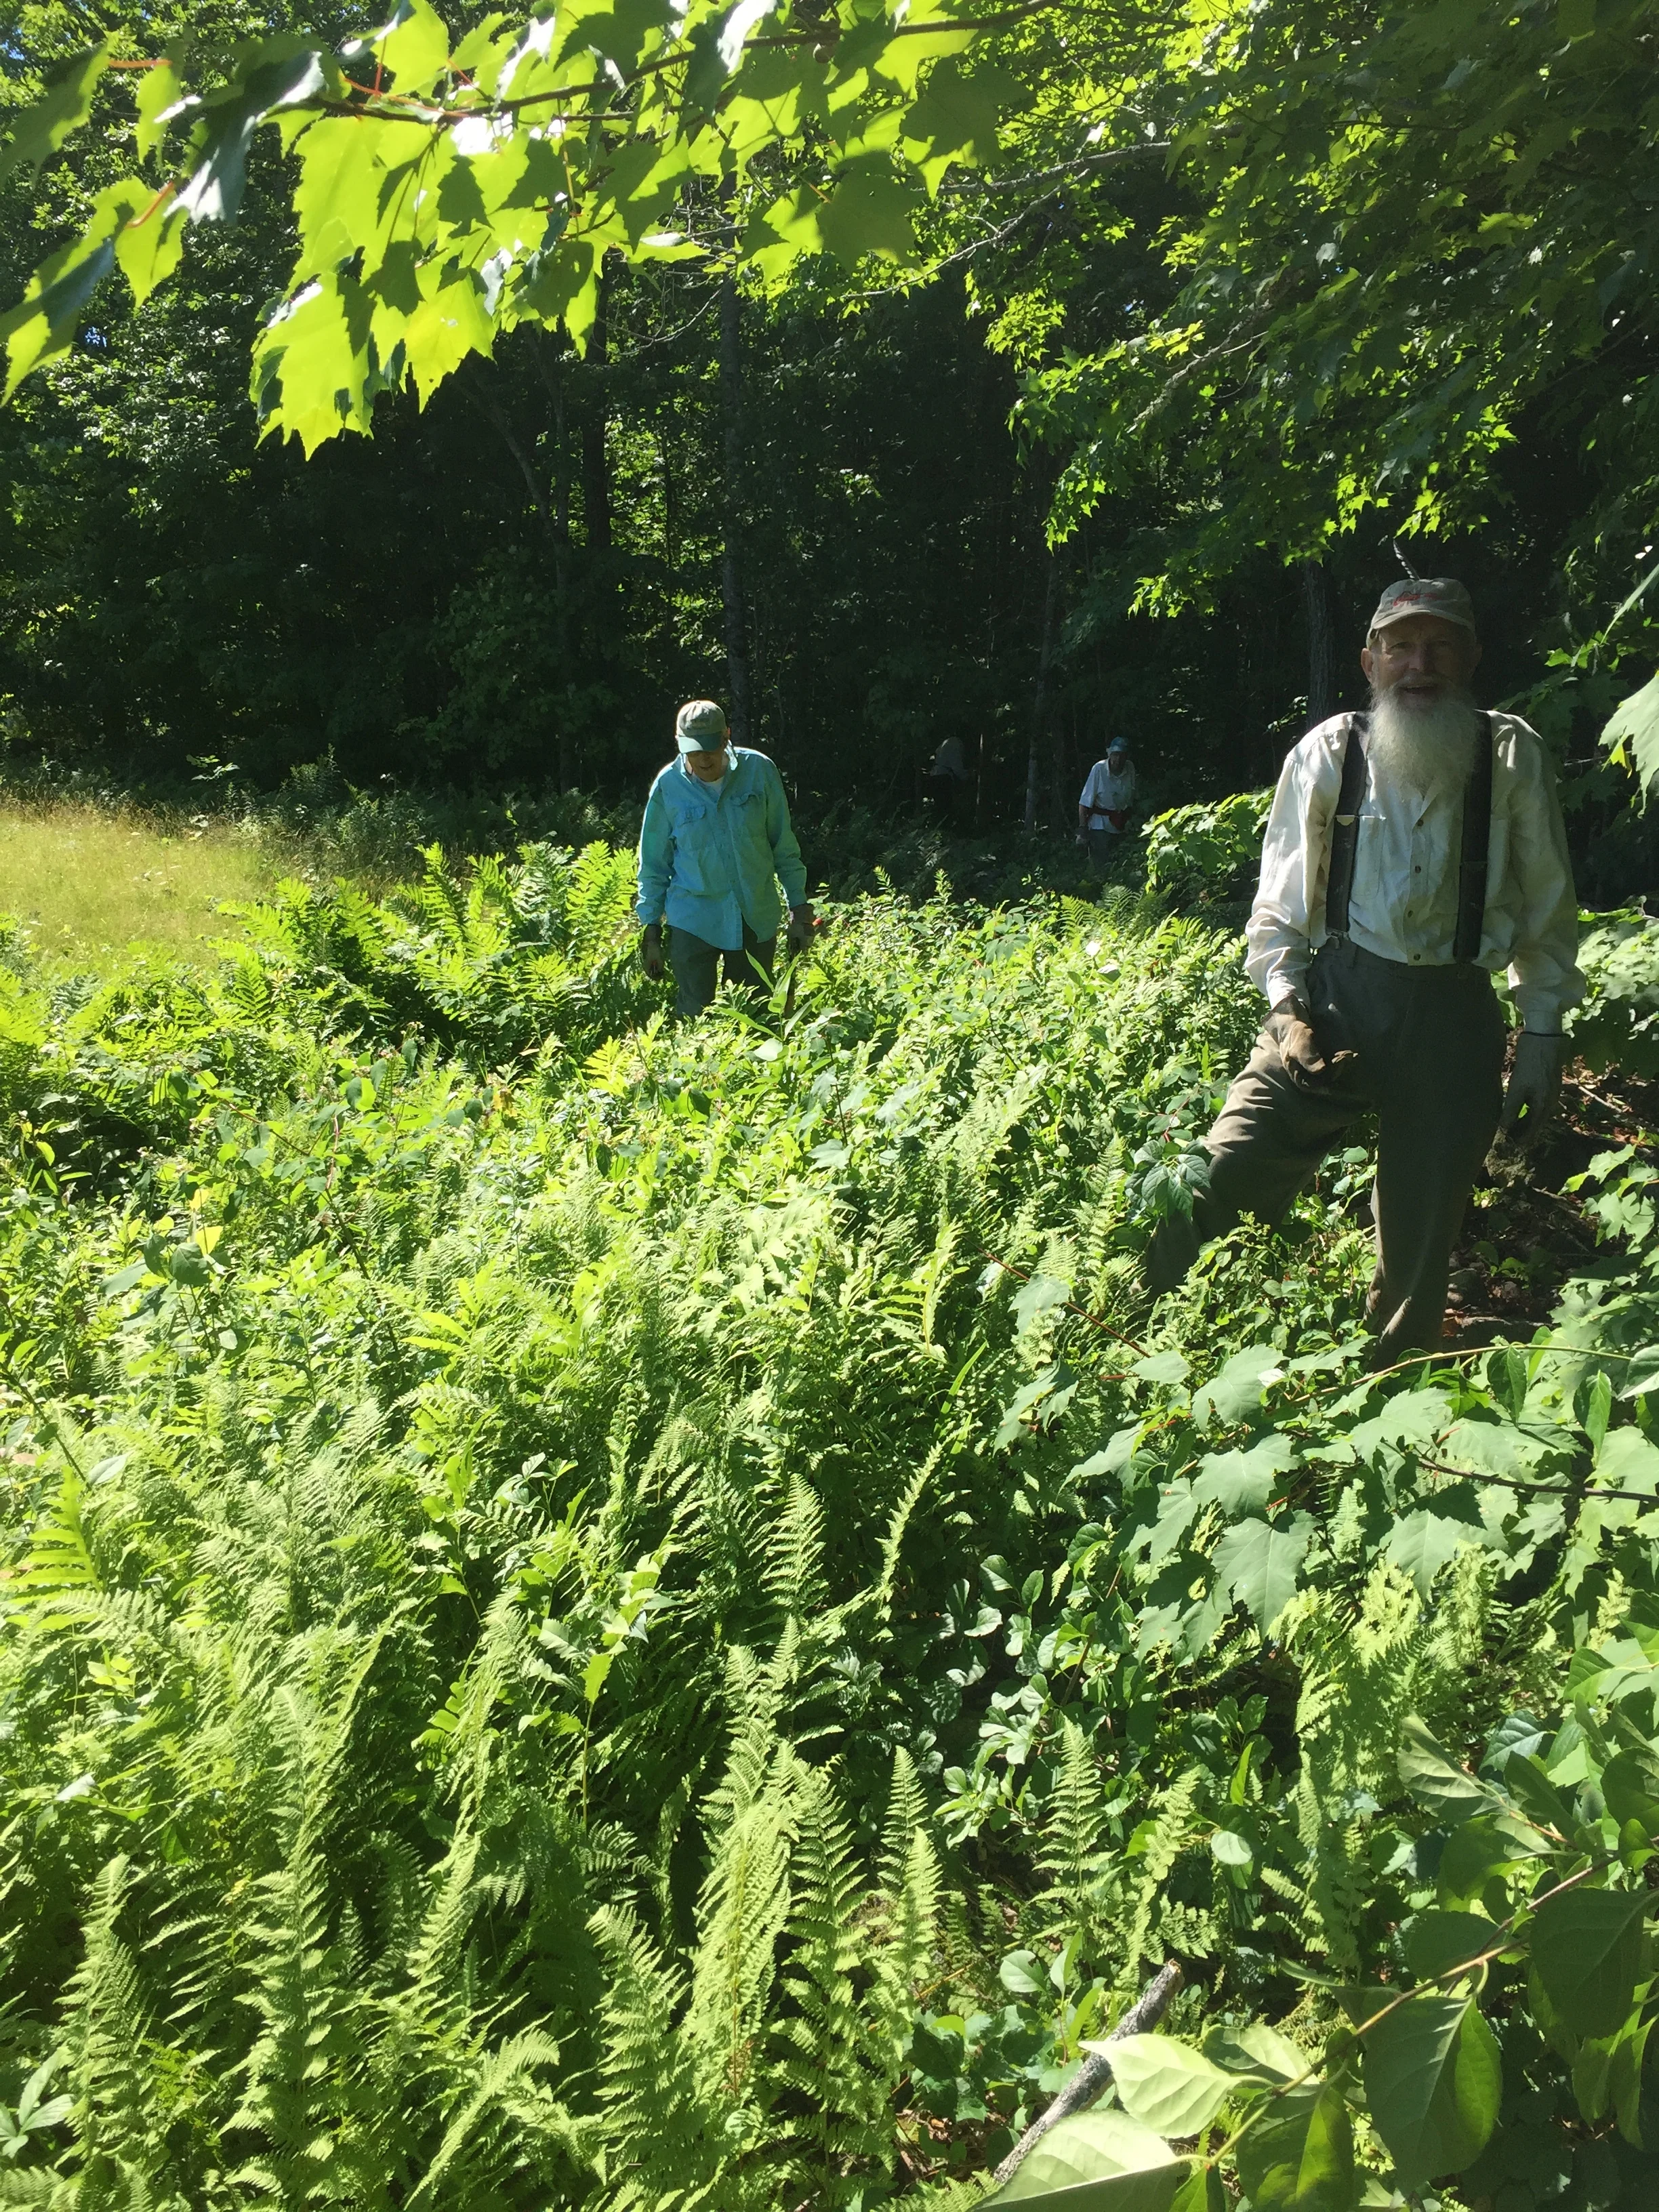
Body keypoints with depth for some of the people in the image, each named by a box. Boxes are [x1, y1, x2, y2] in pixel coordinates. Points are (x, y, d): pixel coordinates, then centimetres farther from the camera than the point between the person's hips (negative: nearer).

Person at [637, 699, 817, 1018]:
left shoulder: (758, 771, -6)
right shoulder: (668, 786, -6)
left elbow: (784, 847, 4)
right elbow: (653, 864, 3)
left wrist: (799, 907, 5)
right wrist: (650, 929, 3)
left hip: (757, 920, 1)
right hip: (693, 922, -1)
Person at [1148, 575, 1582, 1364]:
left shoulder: (1512, 758, 3)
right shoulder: (1327, 753, 1)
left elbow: (1548, 911, 9)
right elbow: (1279, 900, 8)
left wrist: (1542, 1034, 6)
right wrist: (1287, 1007, -4)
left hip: (1455, 1023, 1)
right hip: (1335, 999, -1)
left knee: (1420, 1247, 9)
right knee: (1212, 1182, -16)